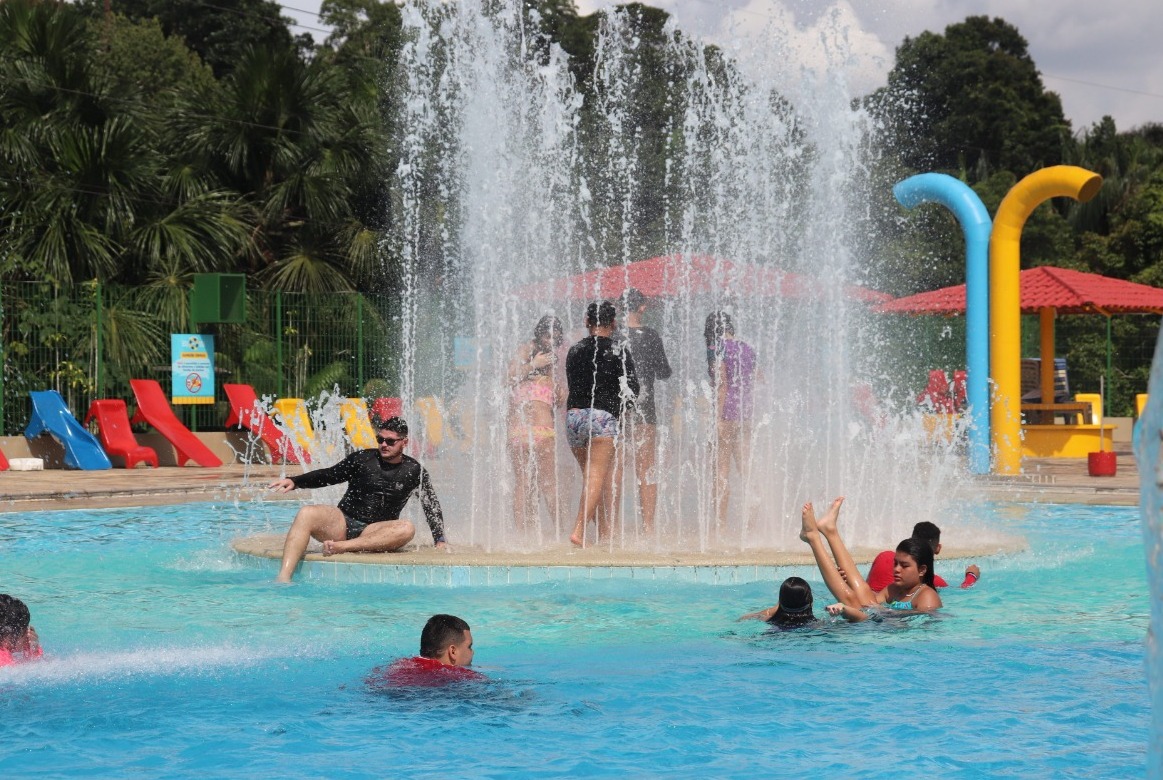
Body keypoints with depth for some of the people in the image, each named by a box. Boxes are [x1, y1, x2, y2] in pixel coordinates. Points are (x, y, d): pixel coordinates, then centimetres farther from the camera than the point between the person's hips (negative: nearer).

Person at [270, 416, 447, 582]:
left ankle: (341, 547, -39)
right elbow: (328, 475, 11)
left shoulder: (413, 471, 7)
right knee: (307, 514, -29)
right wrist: (294, 481, -1)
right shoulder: (363, 459, 6)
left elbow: (431, 504, 15)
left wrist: (440, 540, 8)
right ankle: (283, 578, -45)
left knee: (407, 529, -32)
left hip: (374, 532, 0)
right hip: (343, 523, 0)